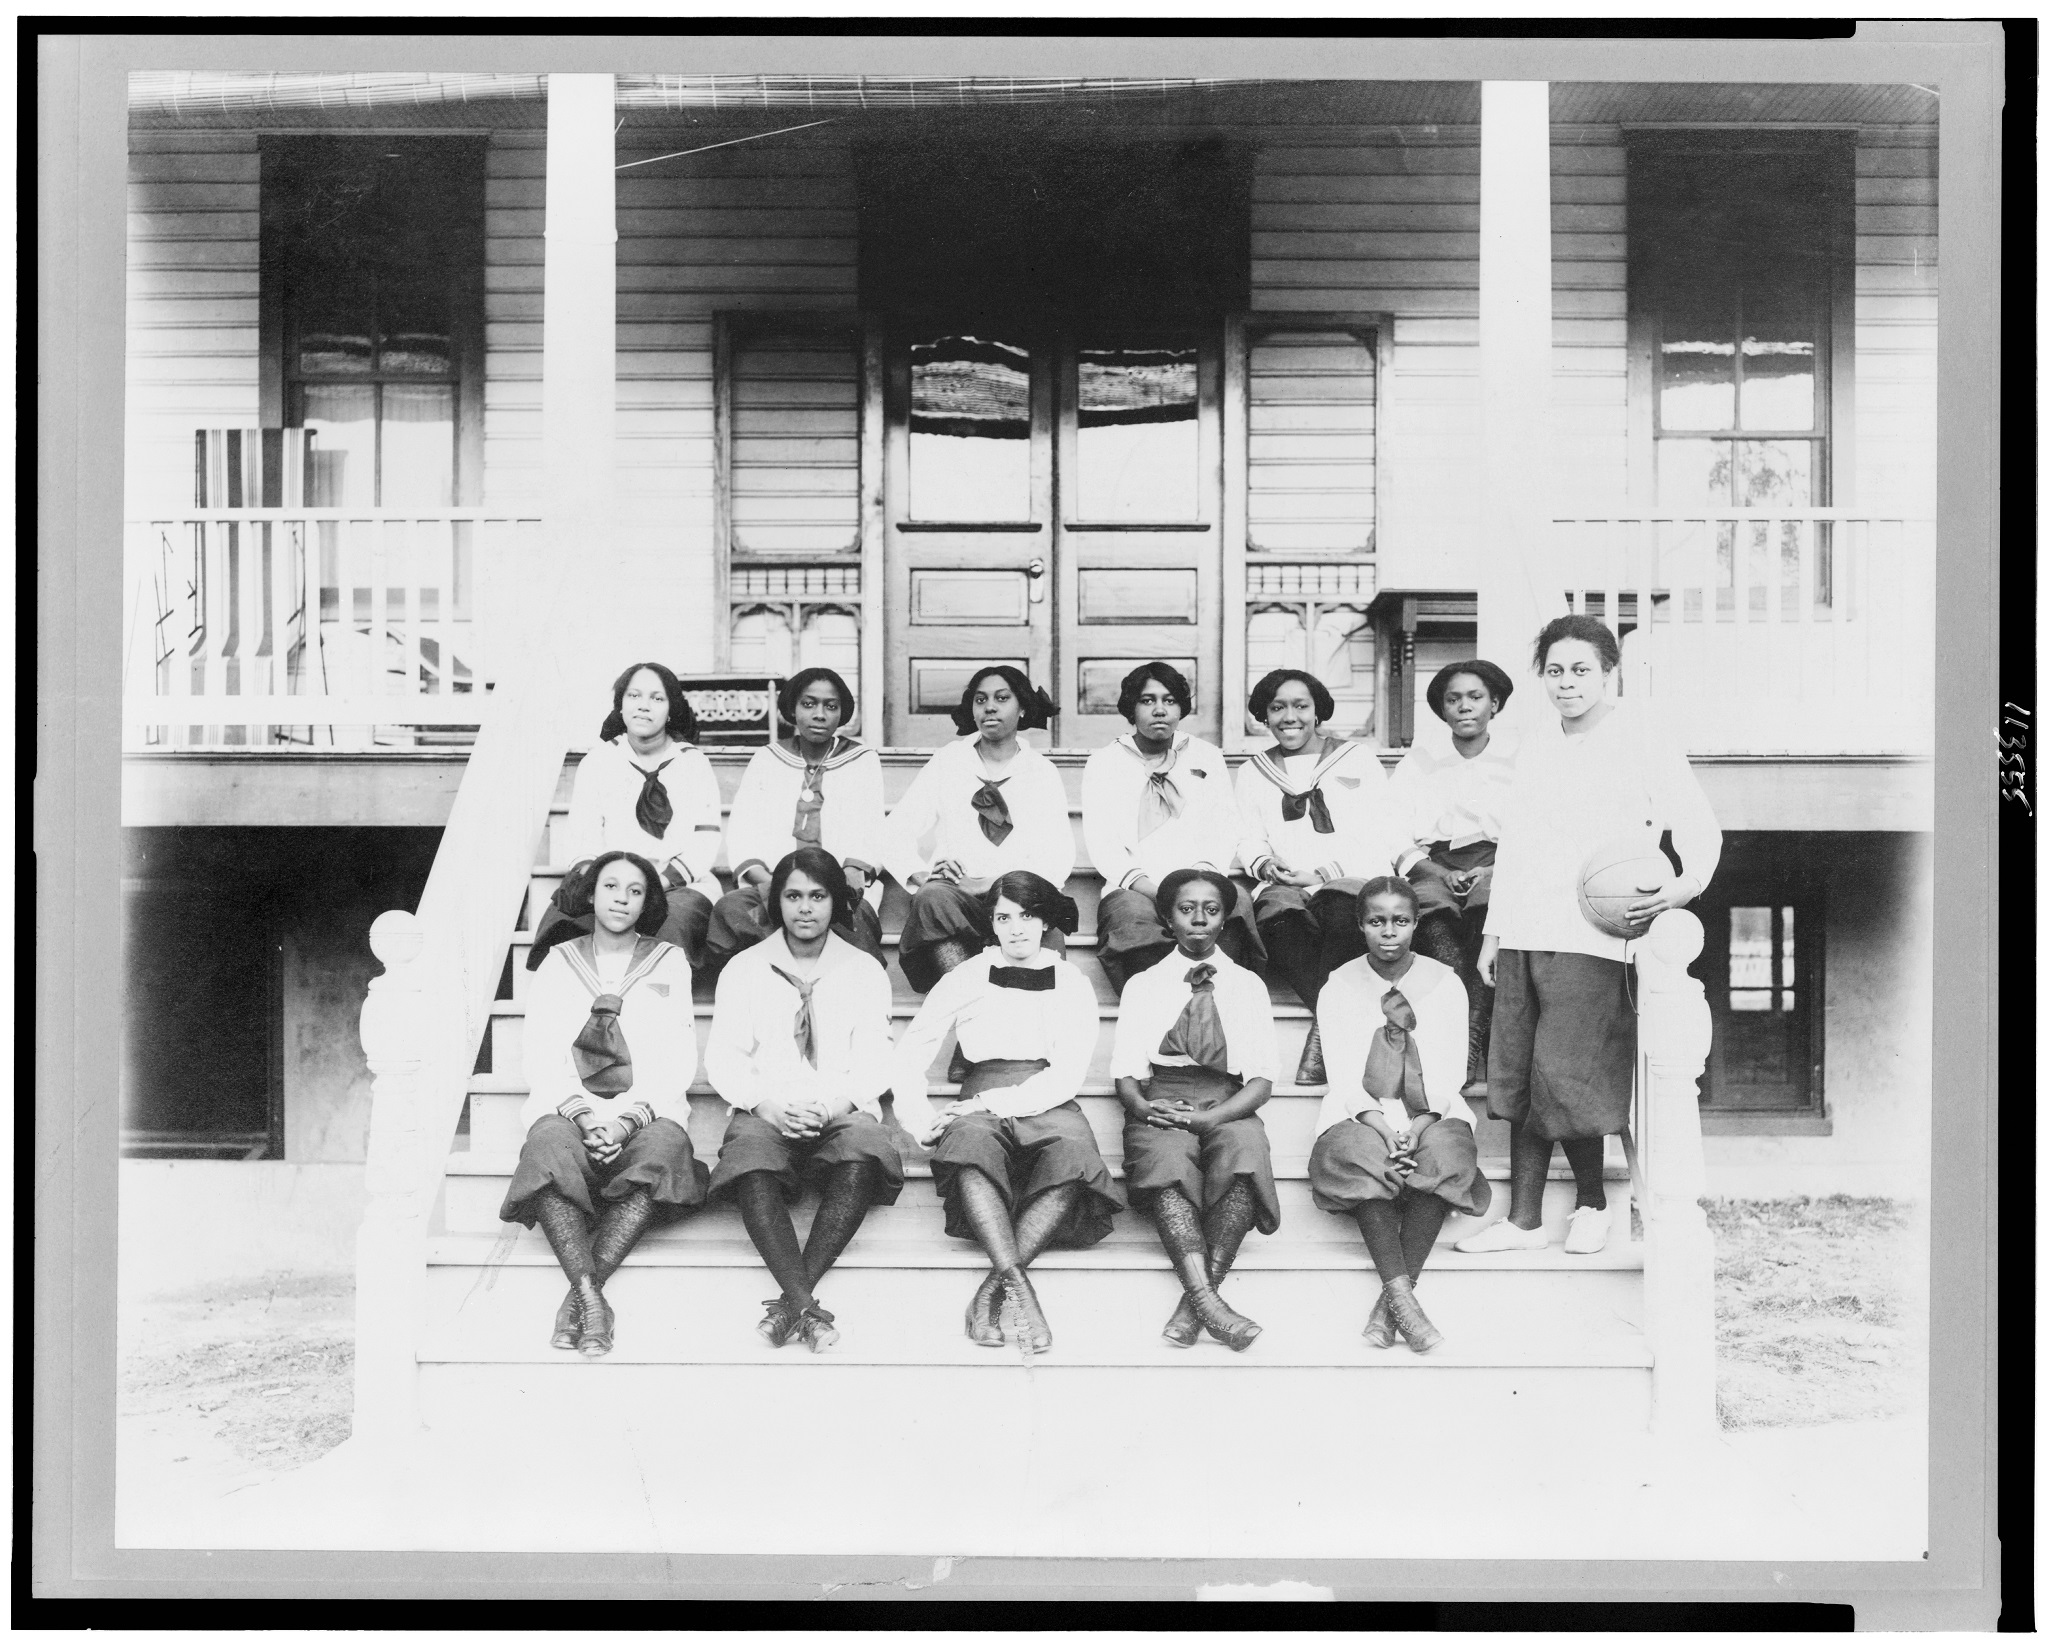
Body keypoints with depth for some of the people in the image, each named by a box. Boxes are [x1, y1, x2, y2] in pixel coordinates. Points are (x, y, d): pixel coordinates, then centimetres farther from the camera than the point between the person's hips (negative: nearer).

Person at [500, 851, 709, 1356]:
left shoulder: (668, 964, 15)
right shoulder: (559, 963, 17)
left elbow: (678, 1060, 5)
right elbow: (541, 1056, 6)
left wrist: (628, 1116, -12)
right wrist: (583, 1112, -13)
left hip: (645, 1111, 0)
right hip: (569, 1109, 0)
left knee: (665, 1146, -36)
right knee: (549, 1146, -36)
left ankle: (578, 1294, -35)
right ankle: (592, 1298, -41)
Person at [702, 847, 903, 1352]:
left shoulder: (865, 971, 16)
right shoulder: (744, 969, 15)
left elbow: (873, 1062, 6)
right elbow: (724, 1057, 6)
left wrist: (835, 1104, -14)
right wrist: (767, 1103, -13)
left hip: (844, 1114, 0)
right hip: (765, 1112, 0)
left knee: (862, 1160, -35)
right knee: (753, 1167, -35)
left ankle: (791, 1297, -38)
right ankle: (805, 1306, -44)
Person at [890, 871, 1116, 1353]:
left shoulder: (1072, 984, 12)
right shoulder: (966, 978, 14)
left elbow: (1066, 1076, 0)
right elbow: (909, 1056, 11)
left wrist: (995, 1102, -11)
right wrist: (919, 1121, -5)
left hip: (1048, 1107, 0)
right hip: (979, 1107, 0)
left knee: (1073, 1149, -36)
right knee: (970, 1141, -38)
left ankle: (992, 1292, -42)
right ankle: (1017, 1284, -51)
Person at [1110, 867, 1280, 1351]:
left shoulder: (1248, 985, 18)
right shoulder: (1143, 985, 18)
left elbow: (1262, 1079, 7)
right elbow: (1126, 1073, 10)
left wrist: (1211, 1117, -13)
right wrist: (1142, 1104, -15)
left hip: (1228, 1109, 0)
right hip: (1160, 1108, 0)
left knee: (1246, 1146, -37)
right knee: (1166, 1156, -37)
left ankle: (1197, 1297, -41)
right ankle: (1205, 1299, -48)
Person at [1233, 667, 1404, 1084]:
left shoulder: (1358, 759, 15)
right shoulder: (1253, 773, 24)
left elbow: (1385, 840, 5)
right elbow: (1249, 841, 18)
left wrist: (1324, 873, -8)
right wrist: (1264, 864, -7)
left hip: (1356, 882, -2)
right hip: (1285, 888, 2)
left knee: (1341, 907, -39)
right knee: (1278, 915, -36)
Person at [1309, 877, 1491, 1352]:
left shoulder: (1444, 983, 9)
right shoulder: (1339, 987, 8)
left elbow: (1450, 1070, 2)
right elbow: (1341, 1073, -1)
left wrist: (1421, 1124, -17)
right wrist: (1380, 1125, -19)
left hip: (1431, 1115, 1)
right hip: (1361, 1116, 0)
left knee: (1446, 1152, -34)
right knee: (1358, 1154, -36)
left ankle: (1392, 1300, -30)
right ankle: (1402, 1297, -36)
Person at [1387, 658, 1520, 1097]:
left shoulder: (1517, 760, 17)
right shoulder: (1420, 760, 19)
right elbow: (1399, 840, 9)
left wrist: (1495, 872, -12)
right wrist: (1443, 874, -10)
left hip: (1499, 866, 0)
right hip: (1435, 868, 0)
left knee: (1497, 911, -36)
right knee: (1435, 917, -34)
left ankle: (1470, 1044, -39)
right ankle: (1473, 1060, -42)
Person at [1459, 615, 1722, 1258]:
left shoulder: (1641, 743, -1)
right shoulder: (1534, 747, 17)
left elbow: (1699, 827, -3)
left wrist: (1685, 886, -23)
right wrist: (1493, 931, 19)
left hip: (1589, 939, -6)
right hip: (1522, 936, 6)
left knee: (1564, 1077, -7)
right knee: (1516, 1079, 5)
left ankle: (1592, 1201, 16)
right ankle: (1522, 1218, 12)